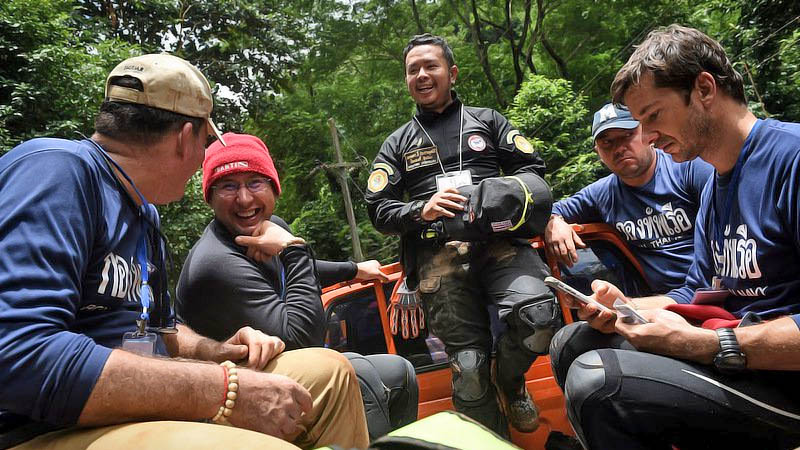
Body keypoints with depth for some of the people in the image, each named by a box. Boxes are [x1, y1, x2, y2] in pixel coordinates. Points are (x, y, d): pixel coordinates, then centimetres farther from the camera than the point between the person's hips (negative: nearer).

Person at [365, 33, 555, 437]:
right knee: (468, 364, -8)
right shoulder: (397, 144, 22)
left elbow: (531, 166, 14)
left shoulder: (487, 120, 23)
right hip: (437, 255, 0)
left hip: (498, 240, 0)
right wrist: (421, 211, -8)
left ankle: (510, 382, 5)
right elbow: (378, 209, 12)